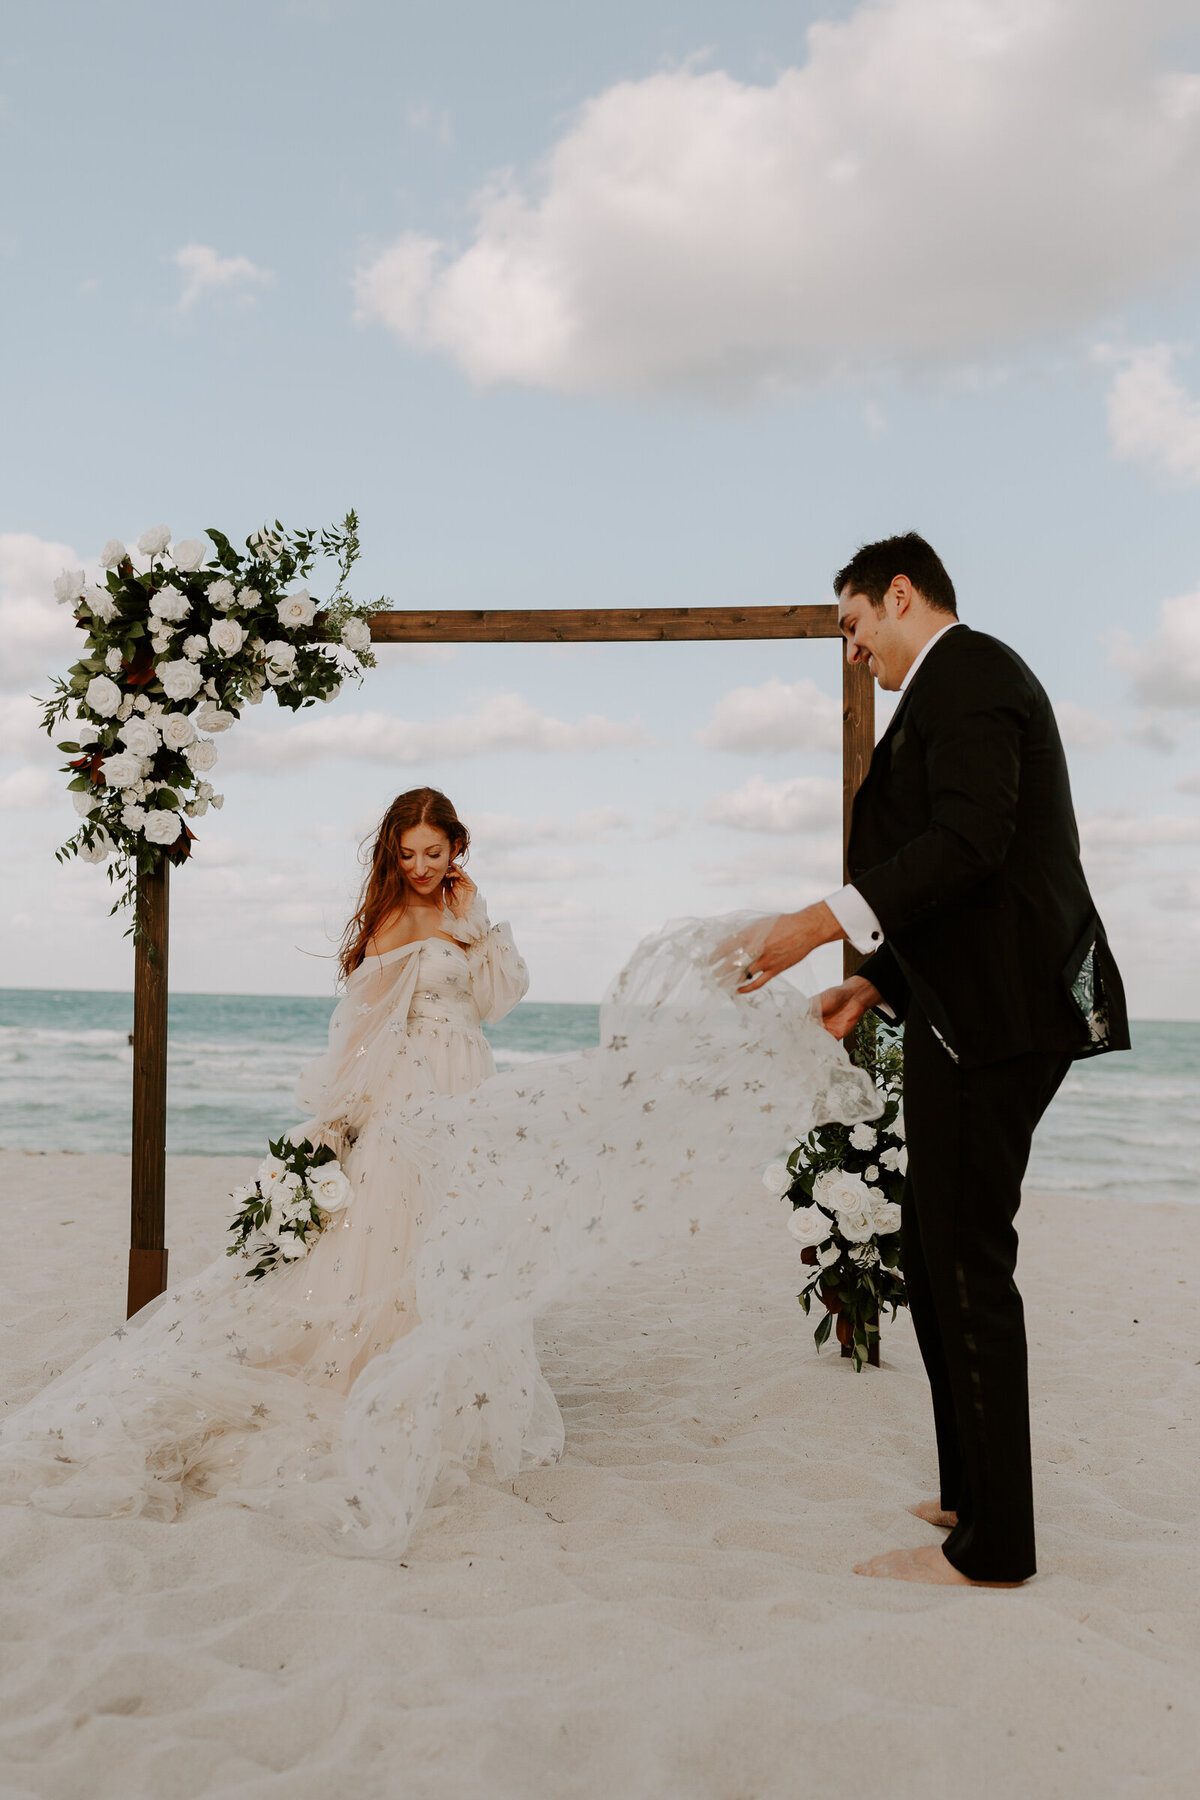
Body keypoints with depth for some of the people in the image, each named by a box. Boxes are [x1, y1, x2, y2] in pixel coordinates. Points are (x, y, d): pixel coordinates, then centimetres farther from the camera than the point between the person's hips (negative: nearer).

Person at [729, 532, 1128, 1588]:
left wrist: (825, 922, -26)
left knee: (967, 1263, -5)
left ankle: (991, 1548, 5)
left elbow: (971, 840, -23)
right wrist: (874, 984, 24)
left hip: (994, 1020, -10)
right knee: (939, 1254, 15)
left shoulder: (967, 672, -8)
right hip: (973, 1012, 10)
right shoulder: (961, 685, 23)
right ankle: (973, 1494, 27)